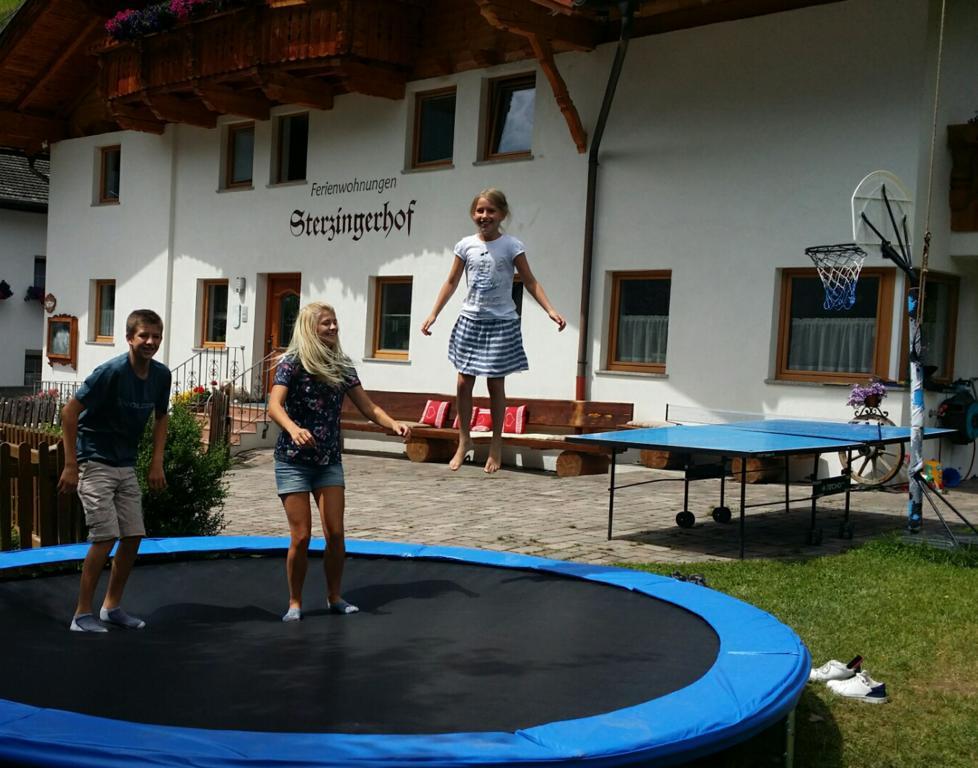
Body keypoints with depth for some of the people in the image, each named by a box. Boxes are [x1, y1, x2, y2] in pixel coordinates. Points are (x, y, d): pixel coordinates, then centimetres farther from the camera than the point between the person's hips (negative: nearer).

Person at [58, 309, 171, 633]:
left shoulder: (161, 374, -2)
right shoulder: (111, 372, -20)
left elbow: (161, 417, 14)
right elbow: (69, 411, -18)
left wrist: (157, 463, 5)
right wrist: (71, 466, -18)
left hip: (126, 466, 7)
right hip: (96, 463, -7)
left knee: (134, 536, 6)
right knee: (106, 538, -11)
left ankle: (112, 606, 22)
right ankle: (82, 615, 1)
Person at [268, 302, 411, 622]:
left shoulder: (341, 365, 5)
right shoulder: (293, 362, -10)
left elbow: (367, 406, 4)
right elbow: (274, 406, -24)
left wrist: (393, 423, -14)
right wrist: (293, 428, -43)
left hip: (329, 461, 4)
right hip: (293, 461, -4)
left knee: (335, 533, 0)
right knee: (301, 536, -3)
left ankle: (335, 598, 18)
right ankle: (295, 604, 14)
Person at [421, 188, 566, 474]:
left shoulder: (511, 246, -5)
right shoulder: (465, 246, 2)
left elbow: (530, 282, -4)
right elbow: (451, 283, 10)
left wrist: (550, 310, -16)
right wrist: (433, 314, 6)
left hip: (501, 322, -2)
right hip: (470, 320, 3)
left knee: (495, 384, 3)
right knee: (464, 382, 2)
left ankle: (496, 444, 16)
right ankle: (464, 440, 18)